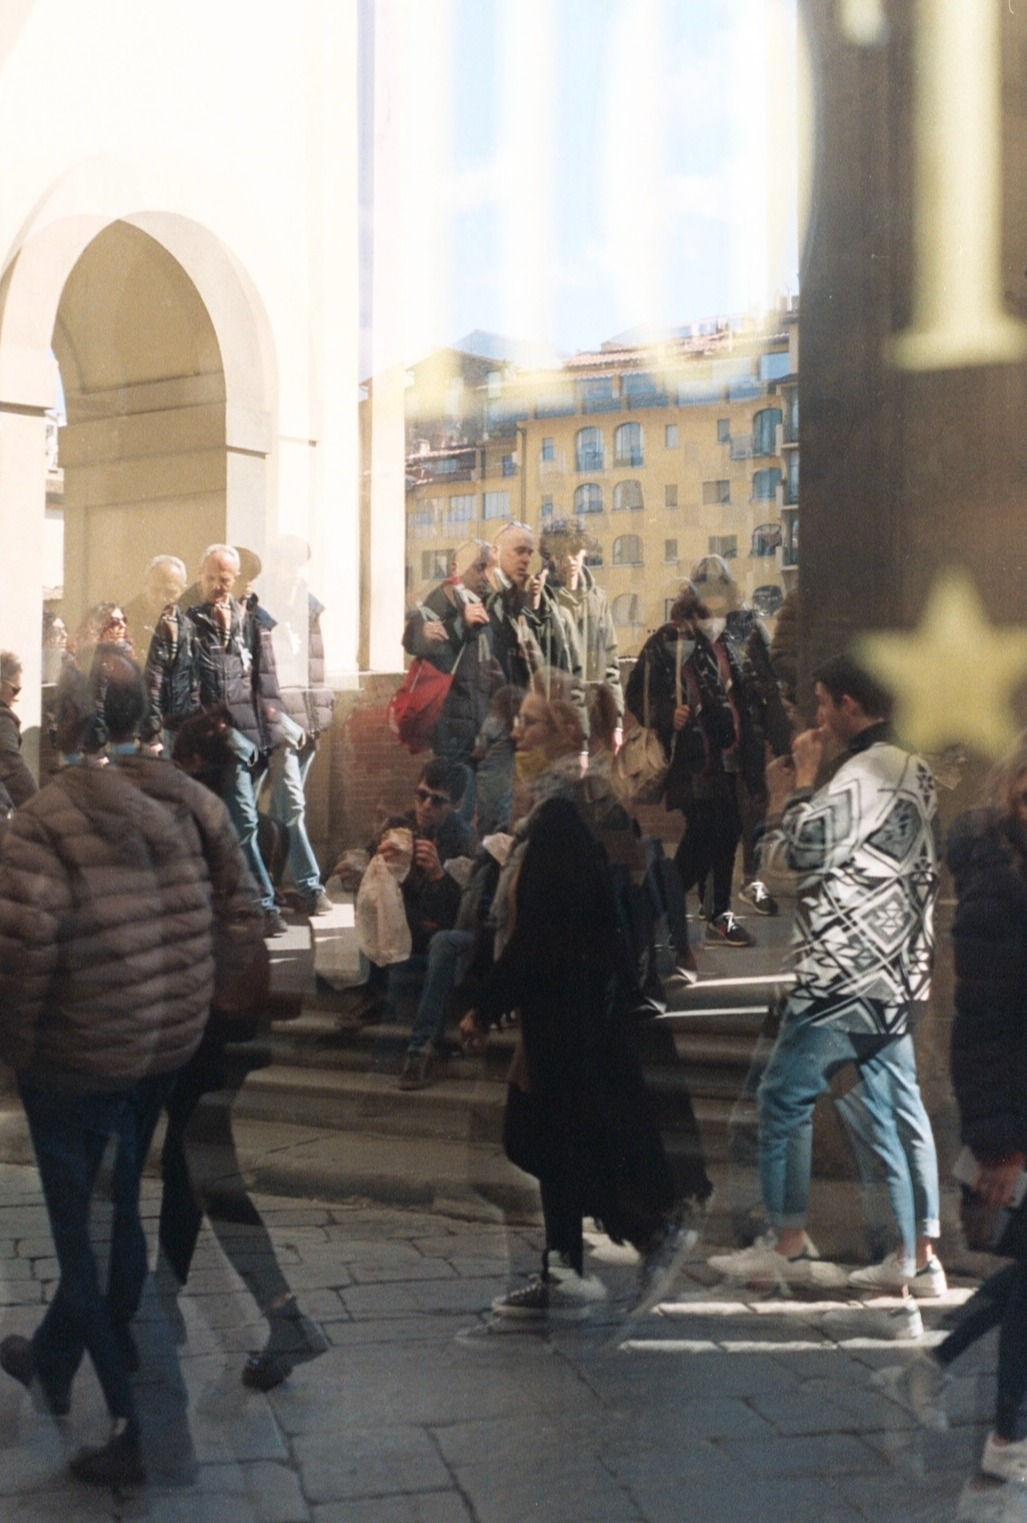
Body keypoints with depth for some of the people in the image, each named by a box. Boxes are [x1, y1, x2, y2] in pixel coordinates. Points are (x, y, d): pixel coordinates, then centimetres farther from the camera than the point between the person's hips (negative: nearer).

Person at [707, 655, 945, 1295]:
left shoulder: (862, 775, -16)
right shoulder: (915, 772, 14)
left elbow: (789, 854, -13)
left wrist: (800, 781, -4)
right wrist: (788, 792, 13)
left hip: (847, 972, -9)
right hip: (895, 973, 9)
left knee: (785, 1097, 0)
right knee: (898, 1106, 9)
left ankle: (787, 1243, 5)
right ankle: (919, 1257, 11)